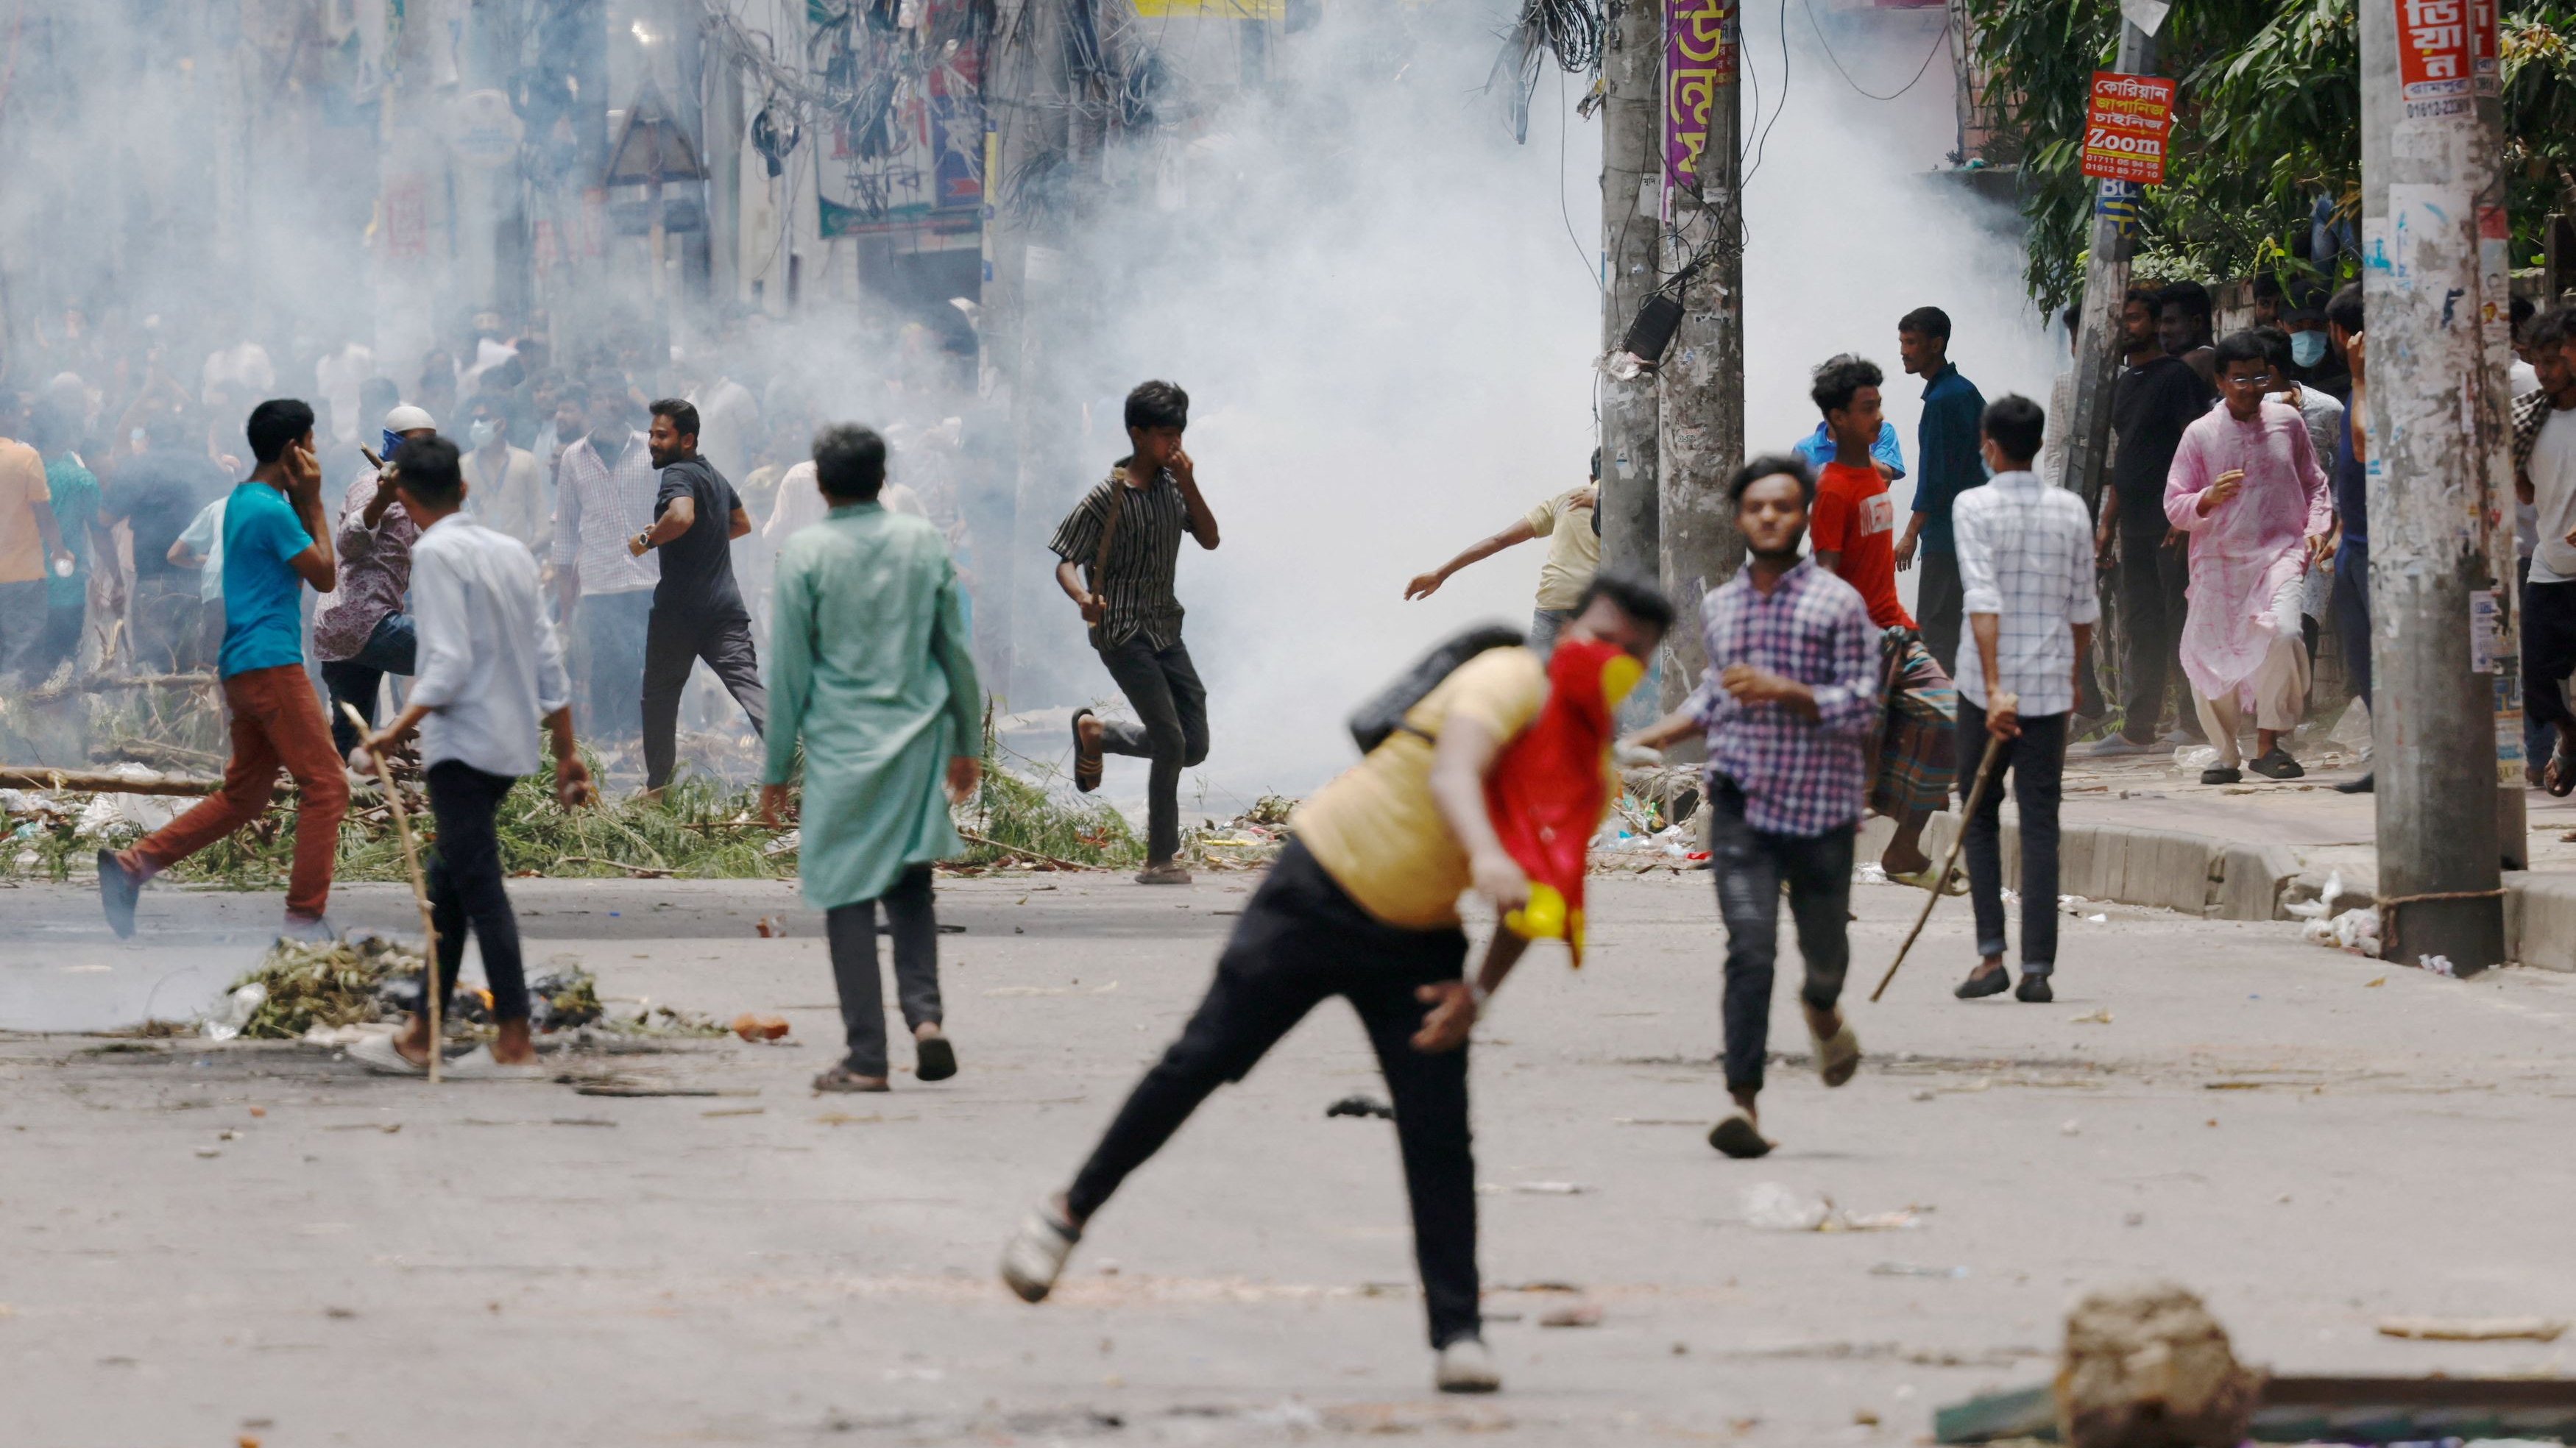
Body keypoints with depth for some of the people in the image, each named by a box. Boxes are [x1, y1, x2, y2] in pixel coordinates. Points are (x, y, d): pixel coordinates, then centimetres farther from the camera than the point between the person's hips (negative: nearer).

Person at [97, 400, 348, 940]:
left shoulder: (243, 501, 17)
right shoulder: (272, 510, -14)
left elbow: (298, 565, 24)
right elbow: (324, 576, -6)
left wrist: (301, 502, 13)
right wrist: (312, 502, -1)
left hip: (242, 667, 10)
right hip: (271, 664, -10)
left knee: (242, 797, 12)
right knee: (325, 785, -6)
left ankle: (133, 865, 5)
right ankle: (306, 918, -8)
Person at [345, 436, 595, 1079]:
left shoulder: (436, 553, -10)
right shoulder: (510, 551, 13)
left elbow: (449, 665, -19)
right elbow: (548, 660, 13)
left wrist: (400, 729, -20)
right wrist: (566, 754, 17)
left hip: (462, 745, -9)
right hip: (511, 745, 9)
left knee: (479, 888, -8)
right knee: (448, 886, 14)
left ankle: (515, 1044, -11)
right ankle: (420, 1037, 19)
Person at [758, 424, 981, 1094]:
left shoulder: (805, 554, -6)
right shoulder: (924, 543, 3)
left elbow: (788, 669, -3)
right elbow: (956, 650, 9)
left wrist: (776, 769, 4)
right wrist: (968, 742, 20)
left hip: (841, 745, -3)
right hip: (917, 738, 3)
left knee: (849, 897, 2)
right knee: (910, 884, 14)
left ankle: (866, 1058, 0)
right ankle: (925, 1013, -7)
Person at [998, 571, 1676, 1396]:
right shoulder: (1512, 680, -17)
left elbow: (1535, 904, 8)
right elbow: (1452, 774, -37)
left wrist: (1481, 991, -9)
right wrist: (1487, 857, -57)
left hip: (1416, 945, 5)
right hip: (1323, 891, -5)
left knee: (1439, 1135, -5)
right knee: (1201, 1062, -3)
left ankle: (1458, 1336, -1)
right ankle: (1070, 1213, 13)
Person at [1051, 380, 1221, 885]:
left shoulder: (1172, 484, 7)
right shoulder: (1107, 497, -12)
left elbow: (1210, 539, 1)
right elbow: (1065, 562, -12)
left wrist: (1189, 485, -12)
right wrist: (1082, 595, -34)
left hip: (1166, 629, 7)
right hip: (1123, 633, -7)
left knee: (1195, 745, 6)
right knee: (1171, 744, -13)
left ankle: (1094, 733, 27)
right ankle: (1160, 860, -3)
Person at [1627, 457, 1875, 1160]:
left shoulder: (1838, 603, -5)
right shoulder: (1719, 606, 9)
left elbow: (1862, 708, -10)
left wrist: (1783, 692, -22)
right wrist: (1673, 728, 12)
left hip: (1821, 805, -2)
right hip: (1742, 803, 2)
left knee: (1824, 946, 14)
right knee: (1749, 946, -15)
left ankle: (1822, 1009, 52)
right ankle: (1744, 1100, -18)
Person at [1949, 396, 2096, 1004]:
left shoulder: (1975, 507, -8)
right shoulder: (2071, 510, 4)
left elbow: (1983, 600, -17)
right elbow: (2083, 607, 10)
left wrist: (1995, 689, -22)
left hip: (1987, 686, -2)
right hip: (2050, 686, 2)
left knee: (1980, 817, 12)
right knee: (2040, 825, 3)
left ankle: (1990, 954, 2)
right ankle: (2037, 966, -2)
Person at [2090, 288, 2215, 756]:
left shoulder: (2178, 377, -7)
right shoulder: (2123, 384, 18)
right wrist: (2108, 521, 19)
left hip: (2171, 523, -8)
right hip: (2135, 525, 8)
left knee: (2180, 625, -6)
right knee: (2141, 626, 9)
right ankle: (2138, 729, 12)